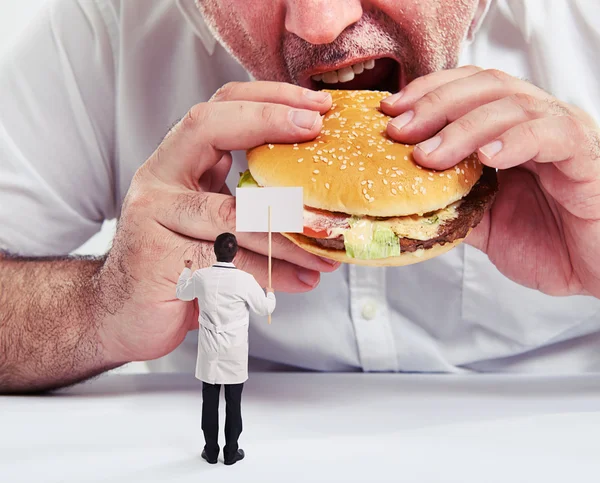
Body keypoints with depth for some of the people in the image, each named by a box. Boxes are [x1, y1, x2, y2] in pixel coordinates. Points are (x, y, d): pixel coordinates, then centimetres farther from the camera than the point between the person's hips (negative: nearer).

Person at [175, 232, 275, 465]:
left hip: (209, 348, 2)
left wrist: (186, 270, 33)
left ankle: (211, 450, 20)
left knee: (209, 401, 11)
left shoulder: (201, 276, -7)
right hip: (234, 350, -2)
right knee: (233, 402, 8)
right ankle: (231, 452, 16)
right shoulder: (245, 279, -15)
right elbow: (265, 308, -2)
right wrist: (270, 293, 20)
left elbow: (181, 293, 15)